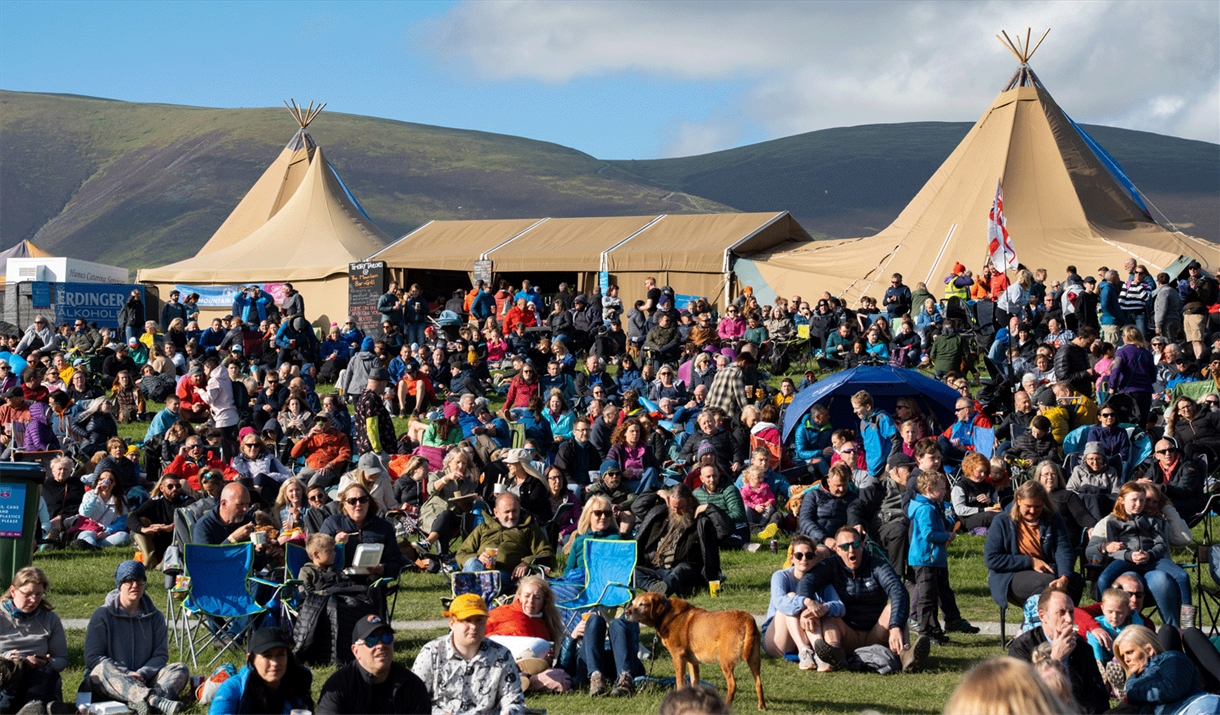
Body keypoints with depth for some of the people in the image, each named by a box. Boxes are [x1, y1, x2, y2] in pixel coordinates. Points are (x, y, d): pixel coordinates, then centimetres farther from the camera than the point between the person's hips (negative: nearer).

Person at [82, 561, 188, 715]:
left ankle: (141, 702, -52)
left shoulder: (154, 617, 11)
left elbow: (161, 655, 4)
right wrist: (128, 674, -18)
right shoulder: (103, 615, 0)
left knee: (181, 669, -19)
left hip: (141, 682, 3)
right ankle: (155, 701, -62)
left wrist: (142, 674, -17)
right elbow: (92, 657, -6)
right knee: (103, 667, -36)